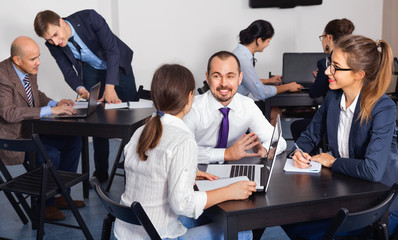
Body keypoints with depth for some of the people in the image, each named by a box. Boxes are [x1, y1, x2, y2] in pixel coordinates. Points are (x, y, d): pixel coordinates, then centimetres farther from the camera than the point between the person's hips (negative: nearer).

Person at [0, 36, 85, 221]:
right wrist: (50, 110, -35)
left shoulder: (29, 70, 1)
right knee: (50, 155, -26)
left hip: (32, 129, 9)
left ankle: (61, 195, 11)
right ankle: (44, 205, -1)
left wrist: (54, 103, -1)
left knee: (73, 140, 1)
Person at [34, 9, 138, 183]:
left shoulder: (89, 18, -33)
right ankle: (101, 173, 9)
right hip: (92, 71, 2)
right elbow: (69, 73, -12)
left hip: (118, 65, -2)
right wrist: (80, 89, -35)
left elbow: (112, 50, -32)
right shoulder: (53, 45, -19)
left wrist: (110, 87, -39)